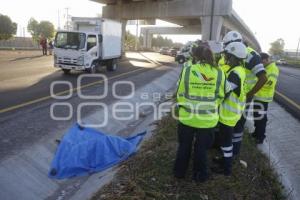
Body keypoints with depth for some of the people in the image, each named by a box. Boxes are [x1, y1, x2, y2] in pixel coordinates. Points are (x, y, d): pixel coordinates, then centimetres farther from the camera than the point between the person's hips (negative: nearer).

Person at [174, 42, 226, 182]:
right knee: (201, 148, 18)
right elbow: (220, 96, 2)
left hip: (187, 116, 0)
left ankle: (179, 171, 35)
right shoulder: (219, 74, -8)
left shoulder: (187, 70, -12)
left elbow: (180, 93, -4)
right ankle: (200, 175, 33)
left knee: (184, 146, 20)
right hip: (208, 119, 1)